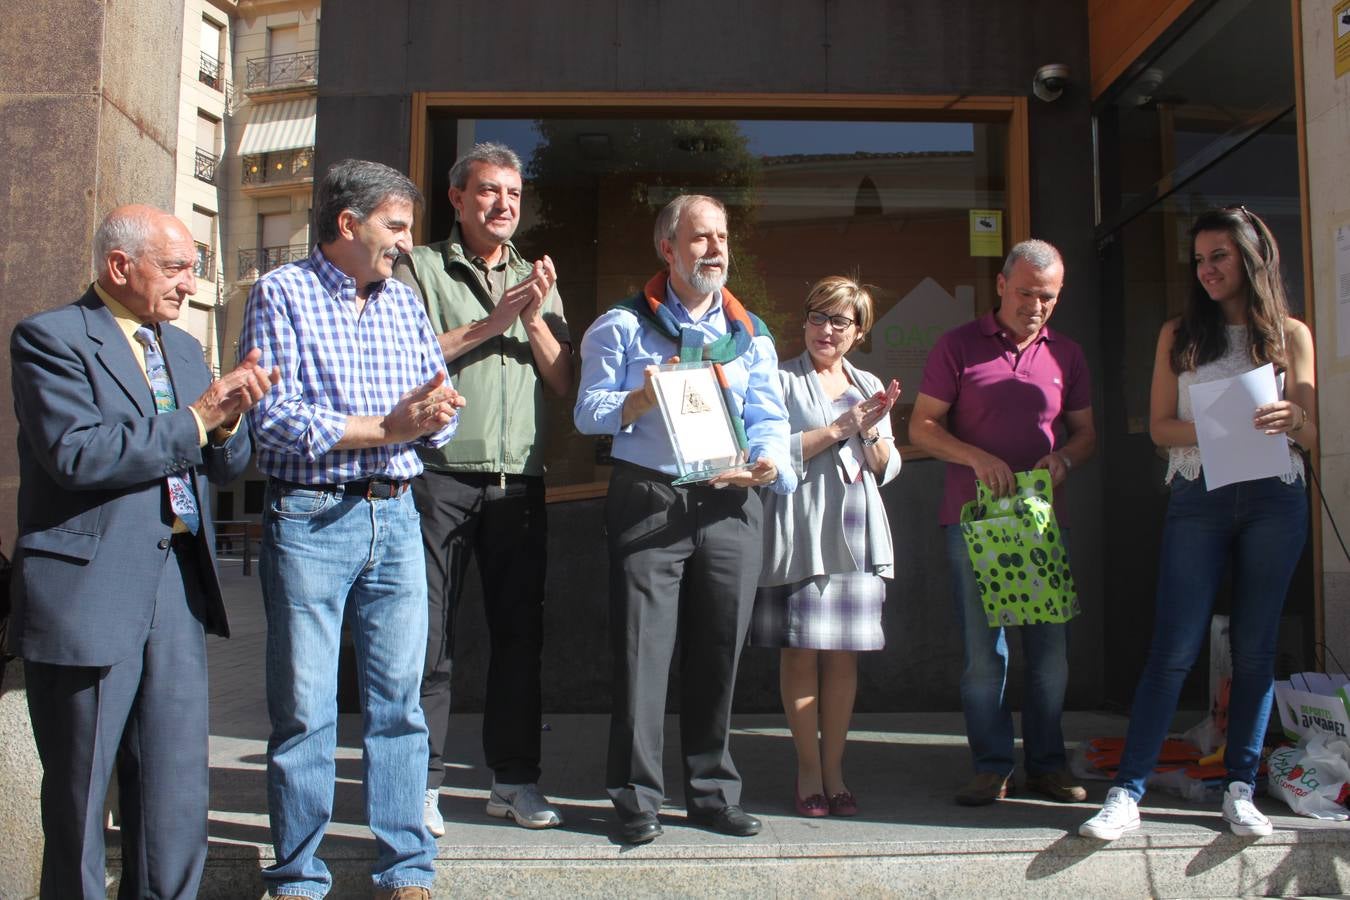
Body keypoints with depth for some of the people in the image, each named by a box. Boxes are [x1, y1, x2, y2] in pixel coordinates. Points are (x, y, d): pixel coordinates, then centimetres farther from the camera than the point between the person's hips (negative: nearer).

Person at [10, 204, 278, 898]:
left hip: (177, 587, 6)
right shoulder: (49, 338, -5)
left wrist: (227, 419, -6)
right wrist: (194, 419, -15)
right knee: (78, 796, 9)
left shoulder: (182, 347, 16)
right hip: (87, 592, -6)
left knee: (178, 801, 9)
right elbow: (76, 455, -19)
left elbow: (225, 468, 15)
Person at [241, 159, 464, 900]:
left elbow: (439, 403, 10)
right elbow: (274, 418, -12)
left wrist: (433, 412, -14)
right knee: (304, 709, 3)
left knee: (399, 699, 7)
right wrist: (387, 428, -12)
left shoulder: (402, 301, 14)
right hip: (308, 519, -4)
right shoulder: (281, 294, -2)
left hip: (395, 514, 5)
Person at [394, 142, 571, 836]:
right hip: (440, 478, -4)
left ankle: (514, 779, 18)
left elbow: (563, 381, 11)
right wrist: (492, 323, -10)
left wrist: (533, 318, -4)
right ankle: (422, 781, 10)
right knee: (428, 634, -1)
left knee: (520, 632, 7)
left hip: (520, 484, 4)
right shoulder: (421, 269, 6)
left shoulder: (537, 281, 18)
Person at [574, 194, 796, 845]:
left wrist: (769, 461, -12)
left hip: (728, 505, 3)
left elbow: (769, 420, 9)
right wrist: (640, 400, -16)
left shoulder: (750, 334, 17)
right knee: (643, 647, -4)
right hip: (647, 500, -3)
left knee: (719, 650, 6)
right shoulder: (624, 325, 8)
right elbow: (588, 411, 2)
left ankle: (713, 792, 19)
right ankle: (637, 797, 6)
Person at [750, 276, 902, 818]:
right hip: (800, 533, -4)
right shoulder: (782, 380, 3)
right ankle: (808, 772, 10)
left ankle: (834, 771, 15)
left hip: (856, 534, 4)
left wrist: (872, 430, -3)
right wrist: (838, 429, -10)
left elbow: (887, 469, 16)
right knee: (801, 651, -2)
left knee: (845, 654, 5)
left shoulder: (869, 386, 18)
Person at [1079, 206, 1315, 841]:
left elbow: (1311, 431, 6)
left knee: (1255, 647, 5)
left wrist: (1289, 419, -18)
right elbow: (1161, 427, 5)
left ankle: (1240, 789, 15)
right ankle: (1126, 793, -2)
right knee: (1173, 649, -5)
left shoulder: (1292, 335, 10)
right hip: (1197, 498, -1)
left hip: (1274, 499, 1)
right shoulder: (1179, 334, 10)